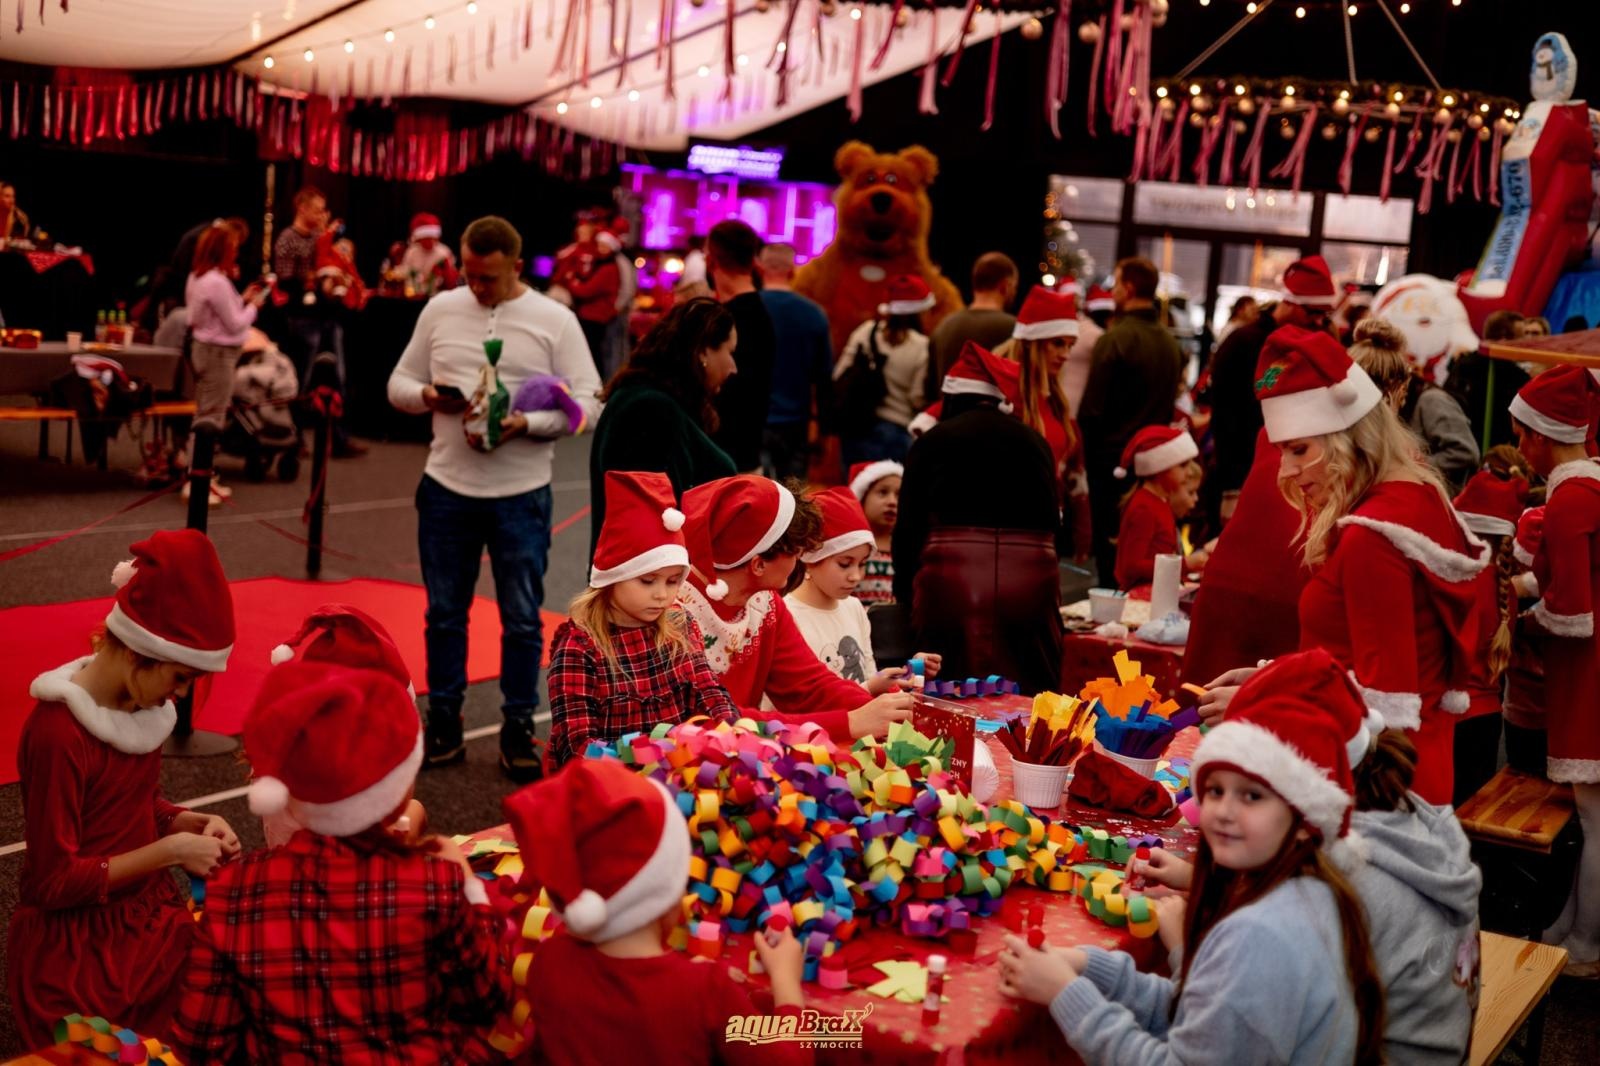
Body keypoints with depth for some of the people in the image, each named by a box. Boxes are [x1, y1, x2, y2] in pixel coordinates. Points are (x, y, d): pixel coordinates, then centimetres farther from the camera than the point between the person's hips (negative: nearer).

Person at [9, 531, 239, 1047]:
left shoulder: (139, 703, 0)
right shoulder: (57, 733, -23)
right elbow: (54, 881, -19)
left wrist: (195, 823, -4)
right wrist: (171, 851, -18)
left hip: (144, 911, 8)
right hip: (79, 946, -8)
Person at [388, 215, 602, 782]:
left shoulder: (555, 320, -3)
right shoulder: (440, 310, 6)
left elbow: (587, 401, -7)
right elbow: (399, 382, 11)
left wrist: (526, 423, -21)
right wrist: (428, 396, -12)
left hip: (521, 495, -2)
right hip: (447, 488, 3)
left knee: (522, 618, 5)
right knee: (444, 612, 11)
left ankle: (518, 730, 17)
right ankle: (444, 724, 23)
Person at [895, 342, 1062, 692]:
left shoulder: (933, 441, 6)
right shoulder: (1034, 440, 12)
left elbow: (908, 527, 5)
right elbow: (1052, 518, 16)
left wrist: (903, 589, 17)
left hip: (953, 581, -2)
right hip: (1031, 580, 2)